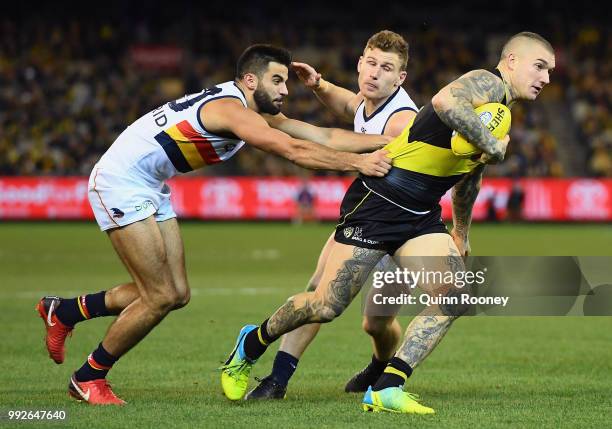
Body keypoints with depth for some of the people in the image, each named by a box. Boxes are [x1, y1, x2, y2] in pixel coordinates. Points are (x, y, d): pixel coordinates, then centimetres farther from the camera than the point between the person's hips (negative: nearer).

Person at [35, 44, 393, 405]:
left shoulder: (255, 111, 7)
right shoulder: (232, 109, -23)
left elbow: (322, 136, 4)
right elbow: (295, 151, -33)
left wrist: (387, 140, -2)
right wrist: (357, 163, -31)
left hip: (150, 188, 10)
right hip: (120, 182, -10)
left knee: (177, 294, 8)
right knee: (161, 298, -10)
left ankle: (63, 312, 23)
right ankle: (88, 379, 7)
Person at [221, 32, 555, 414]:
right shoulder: (488, 83, -13)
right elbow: (444, 101, -38)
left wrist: (461, 232, 41)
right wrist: (490, 143, -31)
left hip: (420, 217, 9)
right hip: (376, 203, -9)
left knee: (454, 297, -11)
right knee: (327, 306, -4)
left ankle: (385, 389, -7)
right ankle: (251, 346, 24)